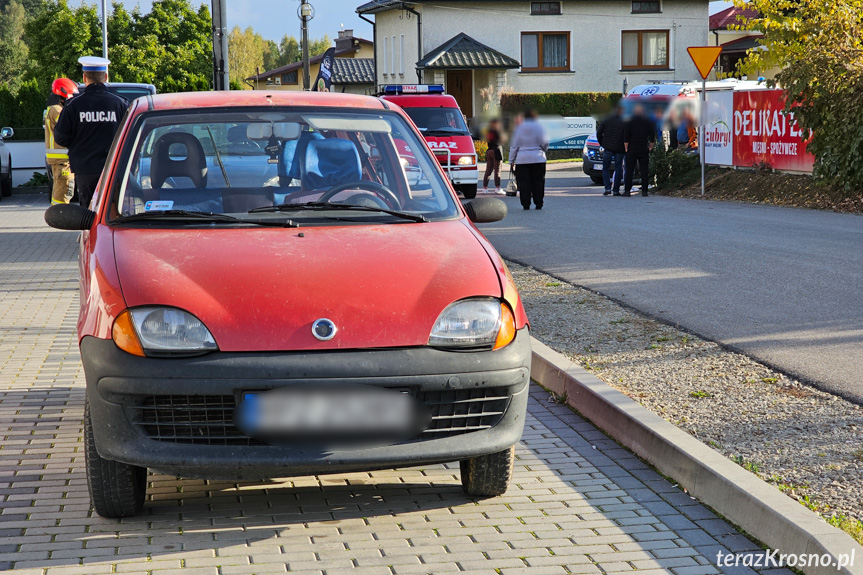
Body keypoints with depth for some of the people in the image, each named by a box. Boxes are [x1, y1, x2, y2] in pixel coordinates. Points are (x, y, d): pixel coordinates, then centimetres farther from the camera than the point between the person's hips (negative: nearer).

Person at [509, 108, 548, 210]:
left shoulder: (519, 128, 3)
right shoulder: (539, 127, -2)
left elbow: (514, 145, 4)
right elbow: (545, 143, -5)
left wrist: (511, 160, 8)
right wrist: (544, 150, 18)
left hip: (522, 160, 1)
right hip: (538, 159, 0)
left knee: (524, 182, 2)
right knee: (538, 182, 6)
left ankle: (526, 204, -1)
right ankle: (538, 203, 5)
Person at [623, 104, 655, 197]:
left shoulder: (630, 121, -3)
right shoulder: (648, 121, 2)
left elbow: (626, 136, -5)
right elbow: (652, 135, 4)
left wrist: (626, 148, 1)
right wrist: (650, 146, 13)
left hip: (632, 150, -1)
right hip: (644, 149, 1)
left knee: (629, 171, 2)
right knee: (644, 171, 4)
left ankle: (627, 190, -3)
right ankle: (644, 190, 0)